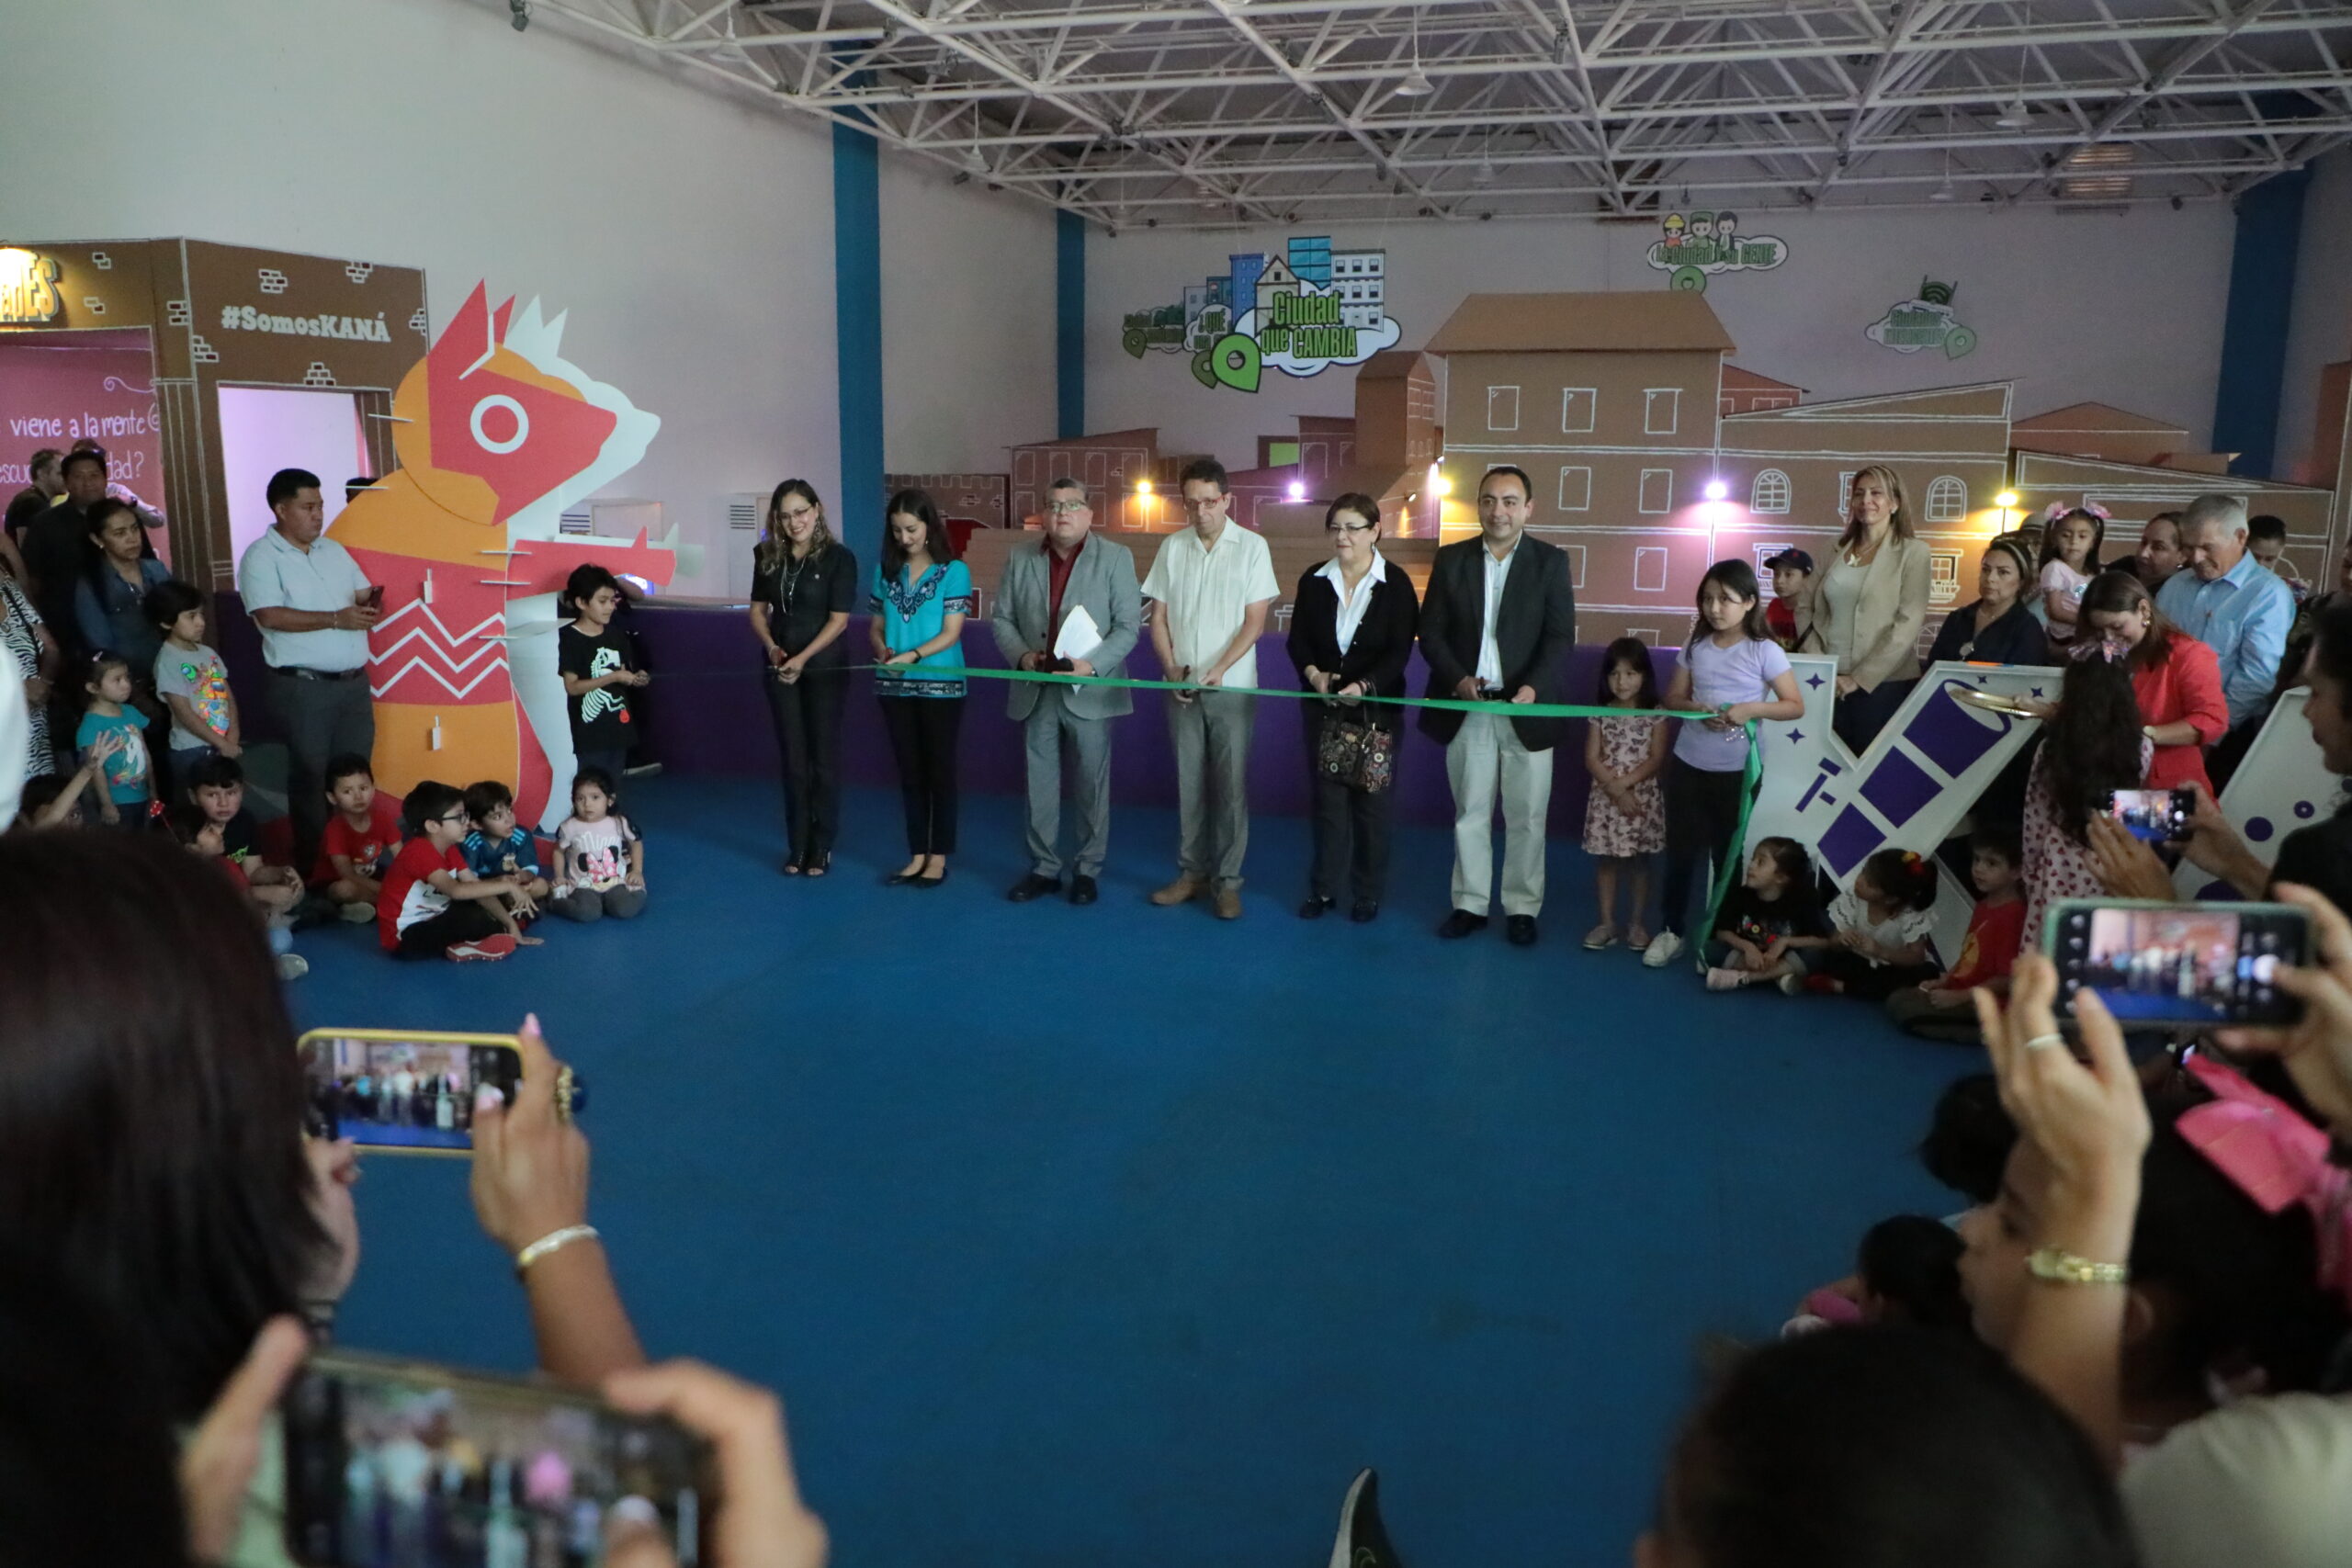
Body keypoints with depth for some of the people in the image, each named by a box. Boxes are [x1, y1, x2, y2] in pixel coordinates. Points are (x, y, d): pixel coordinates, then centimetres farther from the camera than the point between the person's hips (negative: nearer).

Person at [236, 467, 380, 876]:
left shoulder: (334, 550, 14)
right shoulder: (261, 557, -7)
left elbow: (364, 594, 18)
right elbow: (270, 616, -18)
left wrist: (371, 608, -7)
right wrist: (336, 619, -20)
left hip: (354, 681, 6)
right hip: (304, 687, -6)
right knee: (312, 776, 1)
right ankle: (314, 864, 11)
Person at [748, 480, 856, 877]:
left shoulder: (838, 557, -10)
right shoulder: (767, 555, 4)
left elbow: (839, 619, -13)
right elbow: (758, 610, 9)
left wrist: (803, 658, -21)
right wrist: (771, 647, -10)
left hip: (825, 666, -4)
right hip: (779, 668, 4)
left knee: (823, 757, 3)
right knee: (792, 758, 8)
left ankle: (821, 848, 12)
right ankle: (797, 847, 17)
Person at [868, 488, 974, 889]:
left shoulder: (953, 571, -5)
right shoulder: (885, 570, 7)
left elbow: (951, 633, -11)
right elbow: (876, 624, 11)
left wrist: (913, 656, -24)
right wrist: (882, 648, -11)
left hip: (940, 687, -4)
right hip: (895, 687, 4)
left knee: (939, 771, 4)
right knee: (910, 772, 10)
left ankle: (938, 858, 11)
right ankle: (917, 855, 18)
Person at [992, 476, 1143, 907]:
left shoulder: (1116, 558, -2)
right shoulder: (1019, 560, 8)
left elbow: (1128, 625, -6)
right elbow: (1001, 619, 10)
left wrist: (1091, 664, -19)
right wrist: (1020, 654, -10)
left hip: (1090, 692, -3)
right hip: (1035, 692, 3)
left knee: (1091, 786, 5)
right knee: (1039, 785, 9)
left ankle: (1087, 870, 16)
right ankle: (1043, 868, 19)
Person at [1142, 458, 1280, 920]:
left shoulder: (1252, 547, -3)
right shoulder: (1172, 547, 5)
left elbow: (1255, 621, -5)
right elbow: (1159, 616, 8)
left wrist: (1218, 669, -15)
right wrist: (1171, 668, -6)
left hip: (1231, 687, -3)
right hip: (1182, 687, 3)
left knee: (1230, 785, 0)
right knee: (1189, 783, 8)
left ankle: (1227, 881, 8)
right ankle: (1191, 873, 18)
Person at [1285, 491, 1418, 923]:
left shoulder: (1396, 584, -7)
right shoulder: (1314, 581, 4)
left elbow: (1399, 651, -11)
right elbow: (1297, 639, 3)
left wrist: (1365, 686, -26)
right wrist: (1312, 671, -18)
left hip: (1376, 709, -3)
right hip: (1324, 709, 3)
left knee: (1370, 802, 5)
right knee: (1327, 798, 8)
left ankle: (1368, 894, 17)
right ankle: (1324, 888, 19)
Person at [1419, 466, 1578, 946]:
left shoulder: (1551, 561, 0)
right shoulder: (1451, 559, 5)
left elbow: (1560, 635, -5)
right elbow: (1431, 631, 3)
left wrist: (1533, 687, -21)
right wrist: (1457, 679, -13)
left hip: (1526, 708, -1)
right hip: (1467, 709, 2)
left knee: (1526, 818, 5)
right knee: (1469, 814, 10)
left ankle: (1522, 908, 17)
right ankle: (1470, 904, 20)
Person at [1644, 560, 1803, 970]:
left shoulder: (1764, 651, -7)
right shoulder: (1696, 647, 3)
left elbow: (1795, 706, -7)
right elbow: (1673, 697, 8)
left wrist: (1751, 709, -22)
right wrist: (1698, 710, -13)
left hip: (1736, 770, -3)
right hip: (1688, 764, 3)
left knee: (1728, 854, 8)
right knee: (1680, 850, 8)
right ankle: (1672, 930, 21)